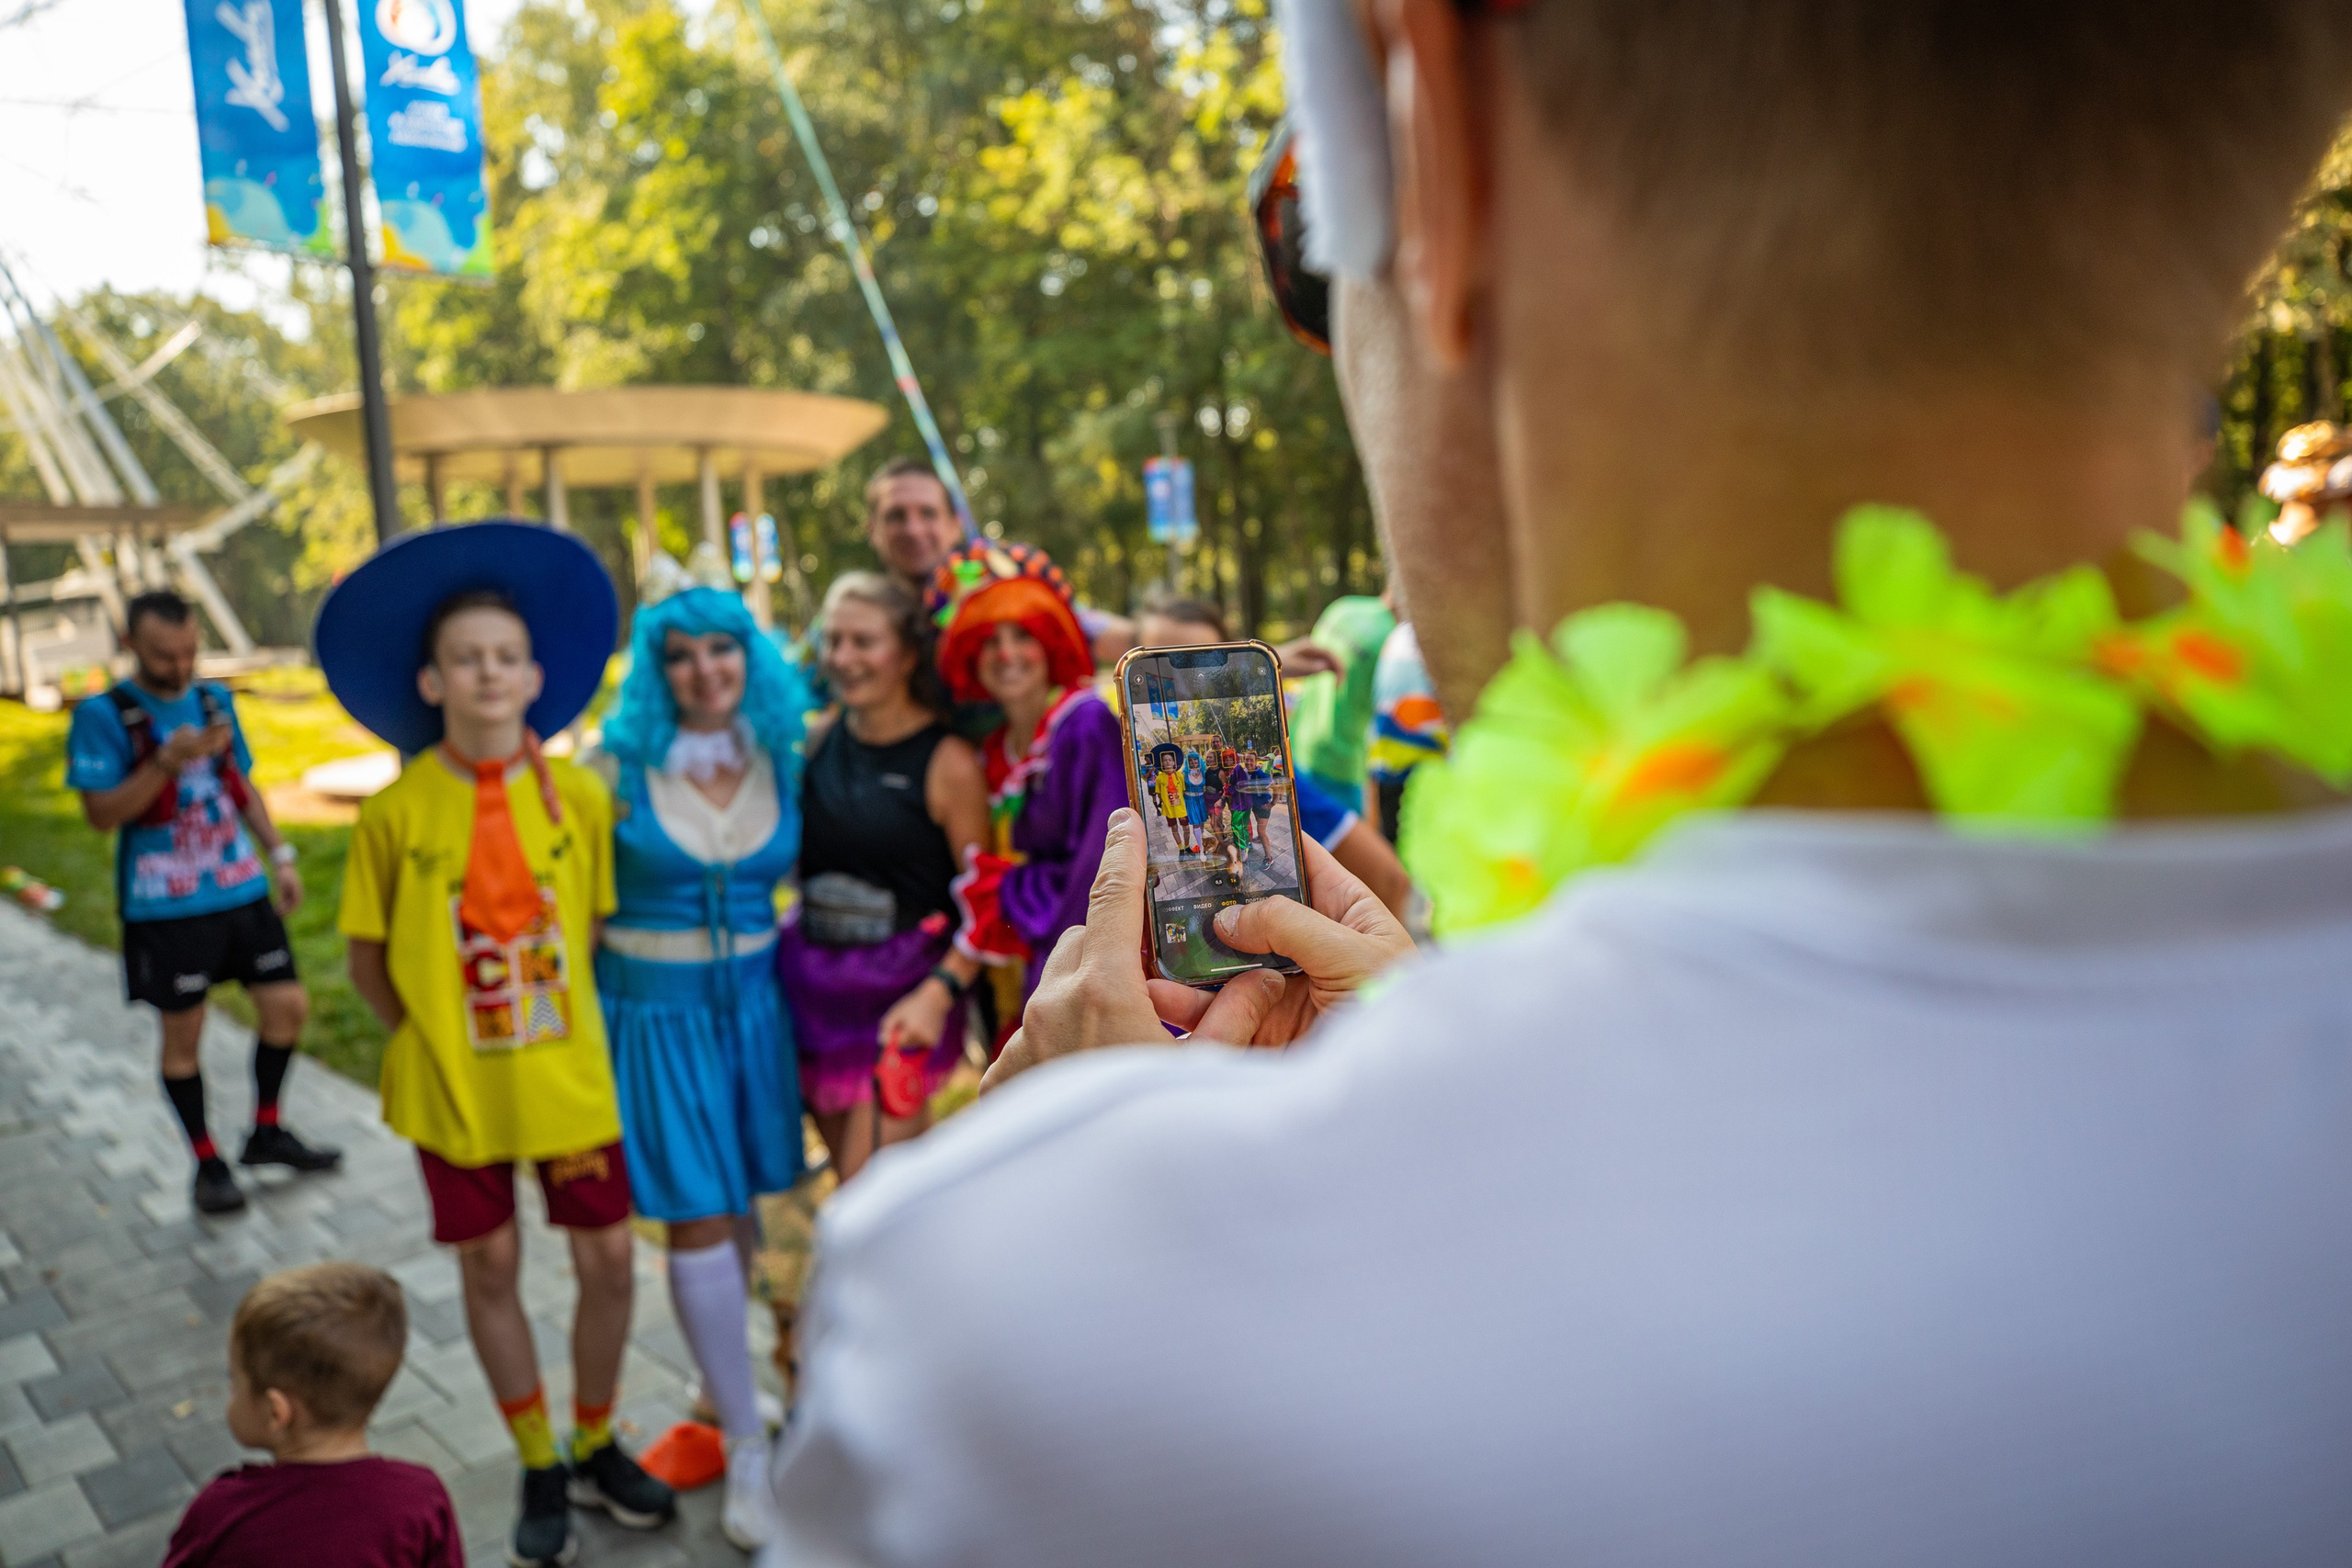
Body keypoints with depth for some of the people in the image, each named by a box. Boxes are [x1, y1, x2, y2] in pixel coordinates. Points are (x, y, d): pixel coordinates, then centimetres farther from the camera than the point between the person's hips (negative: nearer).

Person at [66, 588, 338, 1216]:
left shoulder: (215, 700, 8)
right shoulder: (103, 715, -8)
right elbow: (101, 813, -13)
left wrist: (279, 854, 11)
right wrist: (168, 762, -25)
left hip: (242, 889, 5)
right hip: (166, 906, -5)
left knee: (287, 1005, 6)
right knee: (183, 1034, 6)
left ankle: (266, 1133, 25)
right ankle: (207, 1164, 21)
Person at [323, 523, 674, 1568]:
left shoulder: (580, 794, -5)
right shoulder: (397, 811, -8)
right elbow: (367, 952, 2)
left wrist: (575, 1015, 0)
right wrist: (418, 1038, -3)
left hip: (571, 1074, 1)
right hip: (454, 1083, -1)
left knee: (607, 1258, 7)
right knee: (491, 1269, 10)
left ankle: (595, 1449, 31)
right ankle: (540, 1471, 30)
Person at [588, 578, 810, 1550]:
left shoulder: (783, 759, 1)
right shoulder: (620, 764, -7)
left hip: (753, 1002, 3)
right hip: (655, 1008, -3)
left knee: (740, 1206, 13)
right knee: (698, 1219, -2)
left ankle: (720, 1378, 36)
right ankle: (747, 1447, 9)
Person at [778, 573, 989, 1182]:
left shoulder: (949, 762, -11)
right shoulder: (818, 739, 5)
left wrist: (938, 994, -22)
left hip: (901, 995, -5)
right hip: (810, 986, 6)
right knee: (852, 1180, 16)